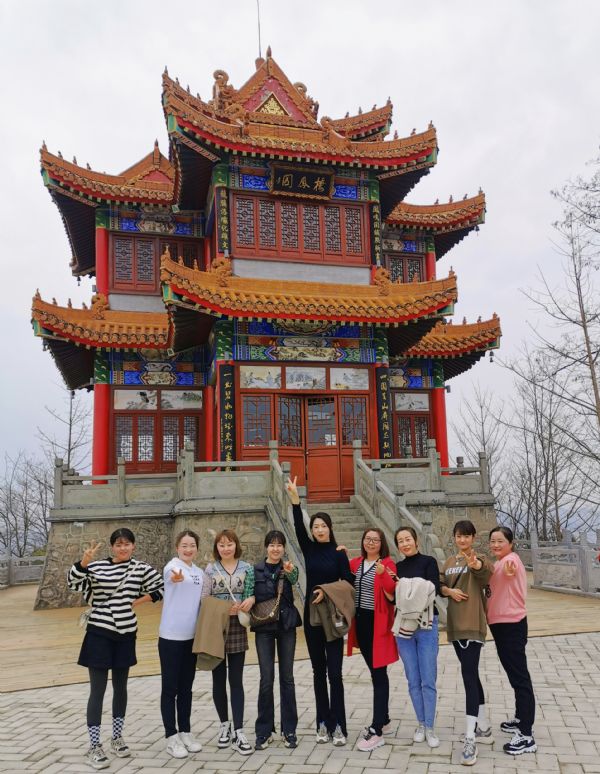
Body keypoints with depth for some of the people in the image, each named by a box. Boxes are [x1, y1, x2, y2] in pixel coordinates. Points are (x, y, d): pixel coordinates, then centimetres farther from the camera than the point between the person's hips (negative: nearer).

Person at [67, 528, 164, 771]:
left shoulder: (140, 568, 0)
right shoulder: (97, 566, -6)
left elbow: (161, 587, 6)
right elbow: (73, 582, -17)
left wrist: (138, 601, -3)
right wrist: (85, 560, -32)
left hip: (125, 634, 3)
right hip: (99, 634, -3)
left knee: (120, 687, 14)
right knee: (98, 689, -1)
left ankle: (117, 738, 28)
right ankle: (94, 746, 9)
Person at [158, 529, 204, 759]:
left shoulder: (200, 573, 7)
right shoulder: (172, 566, -14)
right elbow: (172, 574, -40)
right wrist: (175, 577, -64)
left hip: (191, 637, 6)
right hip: (171, 637, -6)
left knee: (186, 687, 15)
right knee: (170, 688, 4)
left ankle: (185, 732, 26)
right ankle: (171, 737, 14)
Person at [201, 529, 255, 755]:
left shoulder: (247, 568, 2)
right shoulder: (210, 570, -1)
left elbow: (254, 595, 5)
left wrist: (251, 599, -17)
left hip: (237, 628, 0)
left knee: (236, 680, 2)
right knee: (219, 679, 10)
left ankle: (238, 732, 5)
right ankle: (225, 725, 25)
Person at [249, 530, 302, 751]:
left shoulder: (289, 568, -2)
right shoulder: (256, 570, 0)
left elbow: (295, 580, -26)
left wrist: (289, 572, -46)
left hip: (286, 626, 0)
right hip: (264, 627, 0)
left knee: (287, 677, 6)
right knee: (266, 678, 0)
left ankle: (289, 730, 17)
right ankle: (264, 731, 13)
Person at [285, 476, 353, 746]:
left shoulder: (339, 554, -2)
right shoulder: (309, 549, 3)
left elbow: (348, 582, -3)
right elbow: (298, 527, -12)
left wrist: (328, 592, -16)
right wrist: (295, 499, -24)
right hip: (311, 615, 3)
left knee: (334, 672, -3)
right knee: (318, 671, 10)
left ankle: (338, 726, 3)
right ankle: (323, 723, 18)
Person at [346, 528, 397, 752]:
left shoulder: (387, 564, -8)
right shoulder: (356, 563, 9)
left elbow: (393, 592, -20)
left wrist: (383, 574, -33)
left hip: (377, 623, -6)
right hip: (361, 621, 6)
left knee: (379, 673, -4)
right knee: (375, 672, 16)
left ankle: (377, 731, -3)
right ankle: (383, 719, 29)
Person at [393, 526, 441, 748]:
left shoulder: (428, 562, -2)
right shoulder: (398, 567, 9)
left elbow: (433, 590, -14)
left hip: (426, 625, -3)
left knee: (428, 680, -2)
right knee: (413, 680, 9)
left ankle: (429, 728, 9)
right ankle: (420, 724, 22)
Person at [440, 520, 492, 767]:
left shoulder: (478, 559, -7)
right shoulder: (449, 562, 13)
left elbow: (486, 571, -30)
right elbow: (439, 585, 10)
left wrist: (475, 564, -53)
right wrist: (450, 591, -12)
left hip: (473, 623, -7)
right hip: (455, 623, 7)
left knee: (468, 674, -14)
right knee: (471, 674, 14)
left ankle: (470, 739, -14)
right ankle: (484, 727, 27)